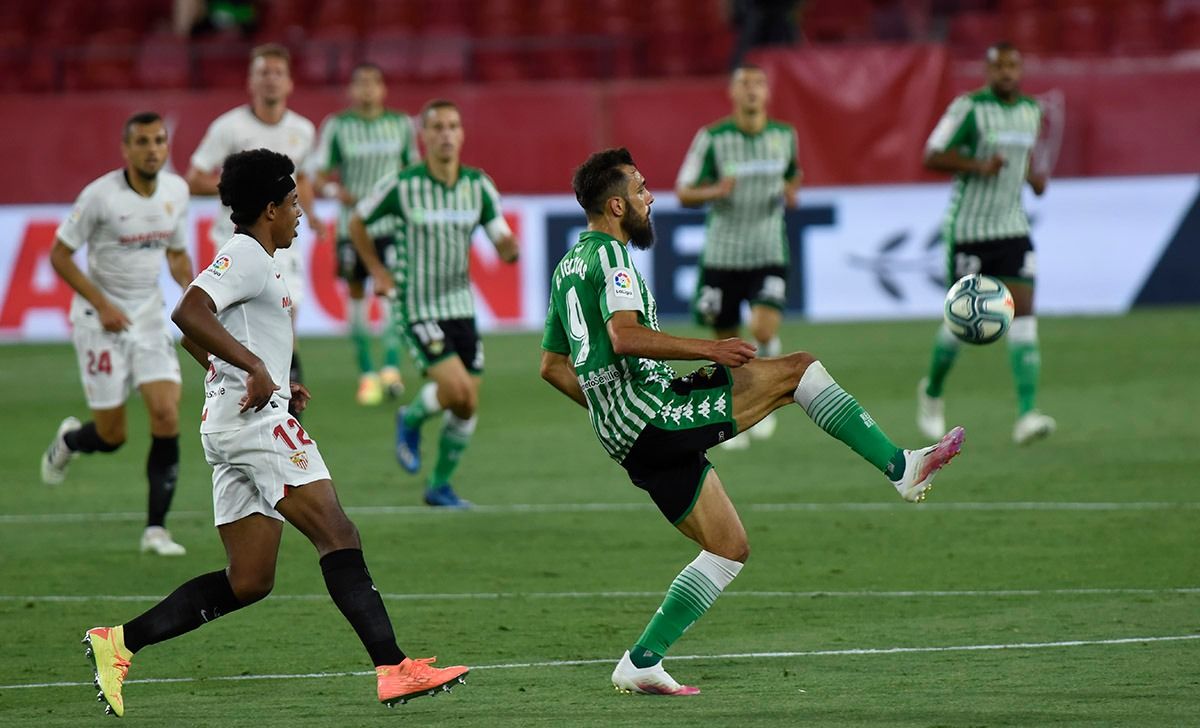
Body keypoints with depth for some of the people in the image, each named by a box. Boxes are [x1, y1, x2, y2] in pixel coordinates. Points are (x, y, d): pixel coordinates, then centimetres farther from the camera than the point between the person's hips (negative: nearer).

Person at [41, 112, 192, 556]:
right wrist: (102, 305, -19)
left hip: (150, 318, 4)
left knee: (167, 416, -13)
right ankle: (68, 440, 38)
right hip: (101, 321, -4)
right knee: (112, 437, 0)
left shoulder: (176, 191, 1)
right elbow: (59, 254, -10)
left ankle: (155, 529, -5)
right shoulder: (100, 195, -16)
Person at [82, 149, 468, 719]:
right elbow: (188, 314, -24)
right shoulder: (246, 256, -8)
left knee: (248, 581, 6)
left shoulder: (248, 260, 23)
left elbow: (197, 338, 33)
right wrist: (255, 367, -28)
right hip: (256, 421, -10)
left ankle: (119, 642, 4)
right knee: (338, 537, -13)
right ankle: (394, 670, -18)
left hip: (234, 428, 10)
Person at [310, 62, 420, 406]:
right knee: (356, 294, 3)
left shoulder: (401, 125, 6)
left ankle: (391, 366, -18)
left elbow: (413, 168, 18)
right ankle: (366, 374, 11)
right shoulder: (337, 126, 1)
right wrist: (336, 190, -19)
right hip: (352, 223, 0)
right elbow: (318, 176, 0)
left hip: (392, 223, 0)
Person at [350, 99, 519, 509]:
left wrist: (510, 247, -24)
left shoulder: (479, 186, 0)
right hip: (417, 308, -5)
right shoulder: (402, 186, -10)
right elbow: (357, 222, 5)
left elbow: (505, 247, -1)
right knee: (457, 390, -20)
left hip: (461, 306, 5)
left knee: (467, 407, 5)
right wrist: (377, 271, -1)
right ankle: (412, 418, 12)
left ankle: (440, 486, 22)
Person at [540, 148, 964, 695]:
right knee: (796, 369, -9)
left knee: (728, 547, 14)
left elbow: (552, 366, 27)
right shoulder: (609, 254, -9)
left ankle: (641, 663, 9)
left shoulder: (567, 267, 21)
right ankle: (902, 468, -9)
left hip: (627, 438, 10)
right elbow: (624, 336, -27)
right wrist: (706, 350, -24)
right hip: (653, 414, -10)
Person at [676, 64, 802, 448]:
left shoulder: (785, 135, 2)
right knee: (727, 344, 6)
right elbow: (683, 194, -4)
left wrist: (791, 192, -1)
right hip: (722, 255, -1)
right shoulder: (712, 138, -6)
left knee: (764, 332, -21)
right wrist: (714, 191, -25)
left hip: (768, 254, 1)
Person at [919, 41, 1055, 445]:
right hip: (968, 230, -5)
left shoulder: (1031, 110, 8)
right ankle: (932, 390, 34)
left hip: (1012, 229, 5)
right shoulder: (969, 107, -11)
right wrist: (978, 165, -25)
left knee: (1023, 314, -11)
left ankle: (1026, 416, -18)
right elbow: (932, 157, -12)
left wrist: (1032, 176, 3)